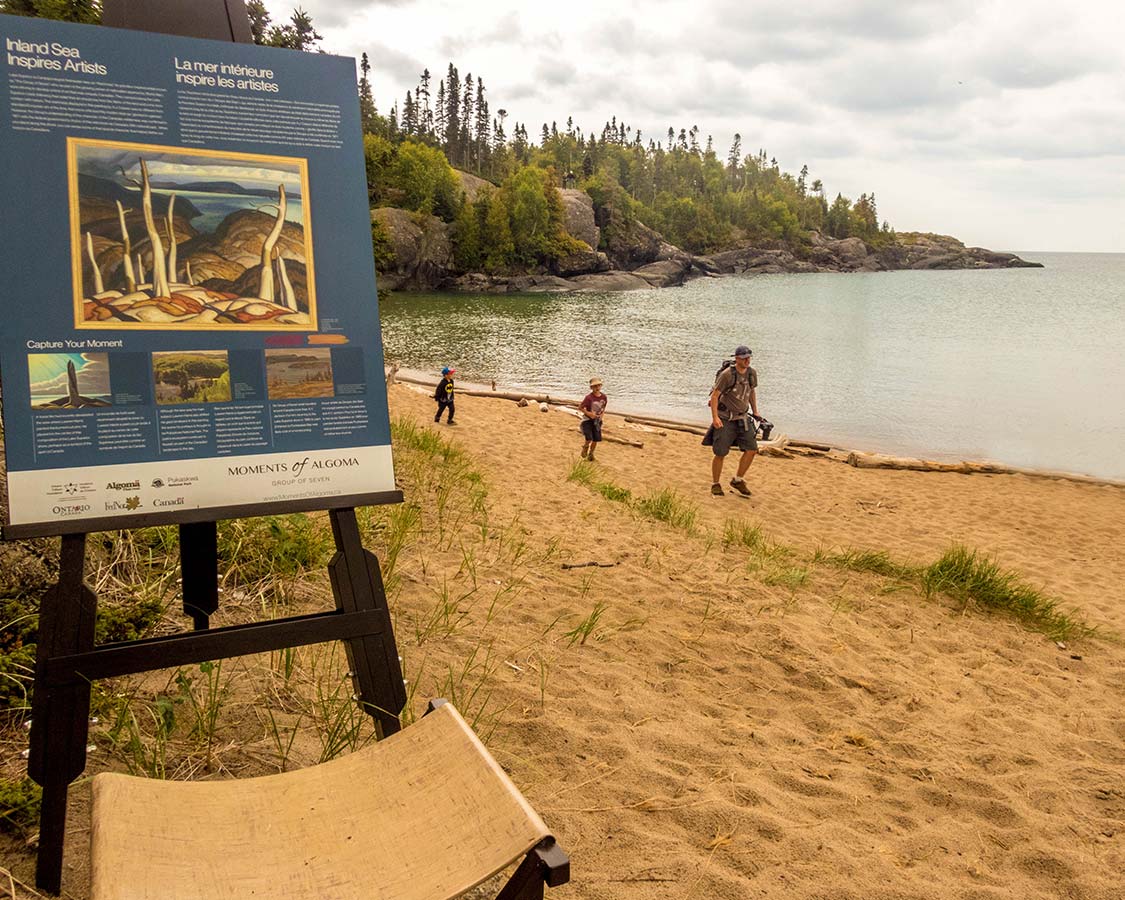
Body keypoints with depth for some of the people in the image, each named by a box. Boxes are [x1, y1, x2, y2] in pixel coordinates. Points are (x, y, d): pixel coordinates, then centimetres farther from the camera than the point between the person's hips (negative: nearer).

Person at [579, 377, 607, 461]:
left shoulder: (604, 397, -6)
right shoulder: (589, 397, -21)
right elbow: (580, 408, -14)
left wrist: (602, 413, -3)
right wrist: (589, 413, -19)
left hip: (597, 420, 4)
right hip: (587, 420, -4)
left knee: (596, 439, 4)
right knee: (589, 439, -15)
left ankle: (591, 453, 31)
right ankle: (585, 447, 21)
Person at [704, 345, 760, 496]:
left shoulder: (752, 373, 2)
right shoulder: (727, 374, -16)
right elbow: (714, 395, -15)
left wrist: (755, 411, 19)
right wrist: (715, 417, -23)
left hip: (741, 418, 6)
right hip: (724, 418, -5)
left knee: (752, 449, -4)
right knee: (720, 453, -3)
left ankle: (738, 480, 12)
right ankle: (716, 484, 14)